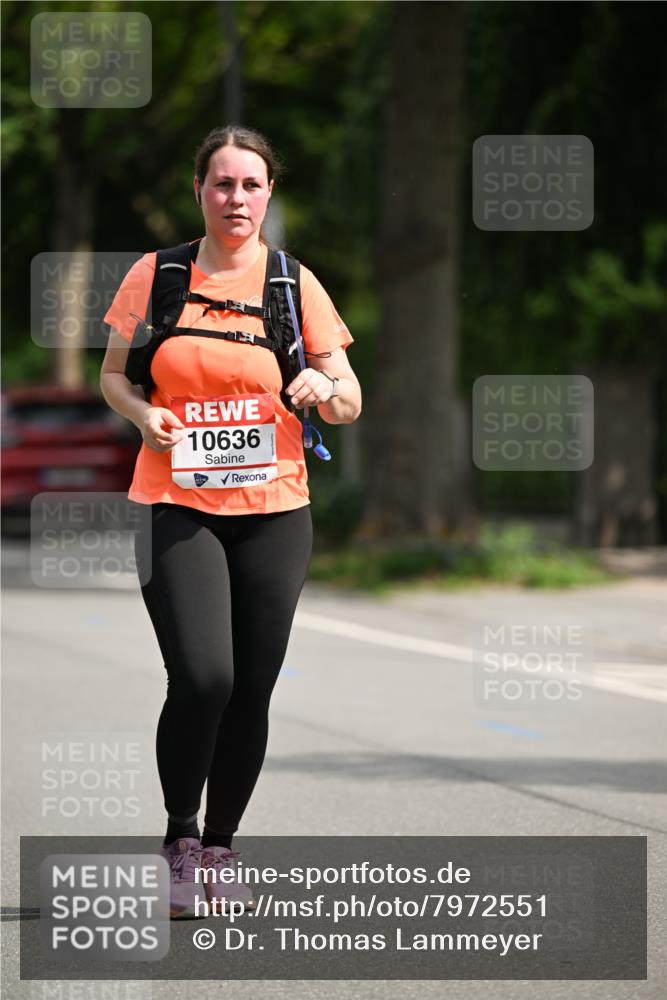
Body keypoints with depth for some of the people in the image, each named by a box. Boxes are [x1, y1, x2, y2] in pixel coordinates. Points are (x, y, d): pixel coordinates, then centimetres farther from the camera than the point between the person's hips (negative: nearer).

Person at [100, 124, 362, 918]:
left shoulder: (295, 285, 4)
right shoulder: (155, 276, 2)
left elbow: (349, 403, 6)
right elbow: (112, 376, 11)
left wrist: (326, 388, -17)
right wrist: (143, 413, -11)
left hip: (272, 508, 2)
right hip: (175, 504, -2)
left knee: (251, 690, 4)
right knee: (202, 676, -17)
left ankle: (219, 848, 22)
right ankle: (180, 837, 4)